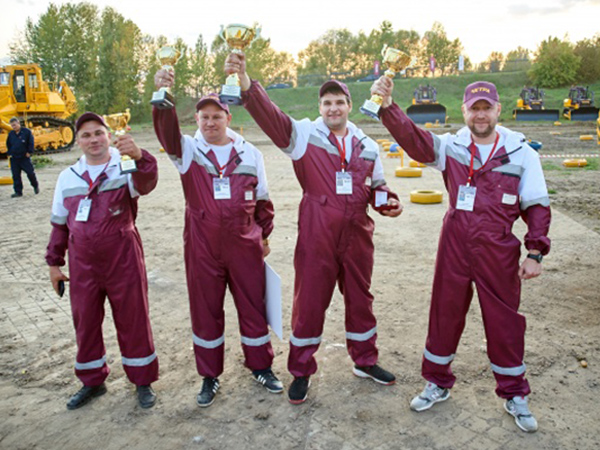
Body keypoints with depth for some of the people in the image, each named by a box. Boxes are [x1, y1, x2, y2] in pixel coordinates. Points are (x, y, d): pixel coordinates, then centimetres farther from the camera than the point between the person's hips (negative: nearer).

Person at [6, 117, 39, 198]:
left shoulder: (27, 131, -5)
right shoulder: (11, 134, 8)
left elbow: (31, 143, -3)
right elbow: (8, 144, 20)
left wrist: (29, 152, -8)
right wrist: (9, 153, 11)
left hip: (25, 157, -4)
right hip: (14, 158, 4)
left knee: (30, 173, -1)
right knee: (16, 176, 3)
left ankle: (35, 186, 25)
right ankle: (18, 192, 8)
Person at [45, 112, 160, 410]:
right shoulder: (68, 177, 7)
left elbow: (146, 183, -31)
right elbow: (59, 224, 15)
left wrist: (139, 157, -51)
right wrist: (54, 262, 15)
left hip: (123, 257, -4)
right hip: (82, 262, 4)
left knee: (133, 319, 6)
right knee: (84, 321, 14)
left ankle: (143, 381, 24)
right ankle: (92, 381, 35)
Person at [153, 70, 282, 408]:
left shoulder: (250, 153, 3)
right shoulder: (188, 150, -1)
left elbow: (262, 199, 11)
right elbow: (167, 133, -24)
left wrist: (264, 236, 13)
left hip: (245, 246, 1)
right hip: (202, 248, 0)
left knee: (253, 306, 11)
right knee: (205, 310, 11)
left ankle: (261, 367, 32)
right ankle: (210, 376, 29)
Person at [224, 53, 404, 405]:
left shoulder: (368, 146, 8)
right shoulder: (304, 135, -4)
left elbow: (377, 185, 19)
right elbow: (271, 117, -21)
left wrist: (389, 201, -3)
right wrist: (246, 84, -37)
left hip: (358, 236, 4)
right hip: (316, 236, -3)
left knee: (360, 298, 17)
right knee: (309, 303, 6)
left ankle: (365, 361, 39)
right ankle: (301, 372, 25)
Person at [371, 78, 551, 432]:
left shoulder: (522, 153, -2)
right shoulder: (451, 147, -2)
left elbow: (537, 206, 2)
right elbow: (413, 138, -18)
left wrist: (535, 252, -4)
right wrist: (388, 106, -34)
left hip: (499, 251, 0)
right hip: (454, 246, 1)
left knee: (504, 322, 10)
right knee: (445, 313, 12)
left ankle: (515, 395, 33)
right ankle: (437, 384, 33)